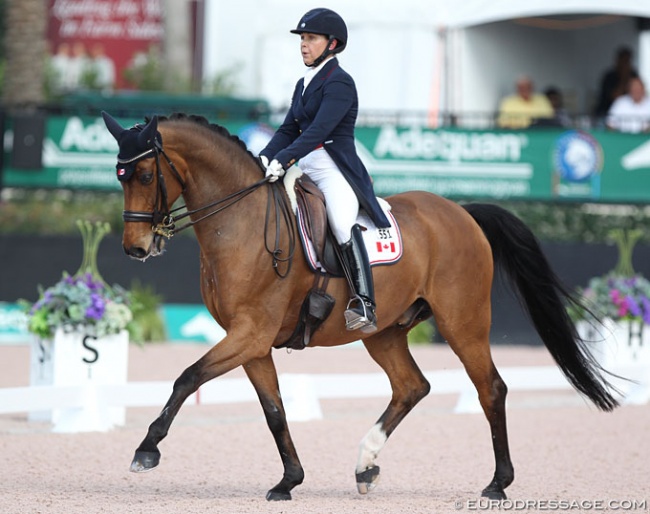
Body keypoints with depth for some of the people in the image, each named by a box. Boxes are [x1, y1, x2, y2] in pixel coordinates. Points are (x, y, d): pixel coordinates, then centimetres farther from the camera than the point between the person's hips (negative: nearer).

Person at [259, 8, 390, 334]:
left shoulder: (339, 83, -9)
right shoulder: (304, 84, 18)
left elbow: (319, 129, -21)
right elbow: (288, 130, 15)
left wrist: (284, 159, -31)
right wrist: (265, 158, -3)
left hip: (335, 171, -10)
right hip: (306, 172, 10)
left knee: (342, 223, -33)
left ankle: (364, 306, -43)